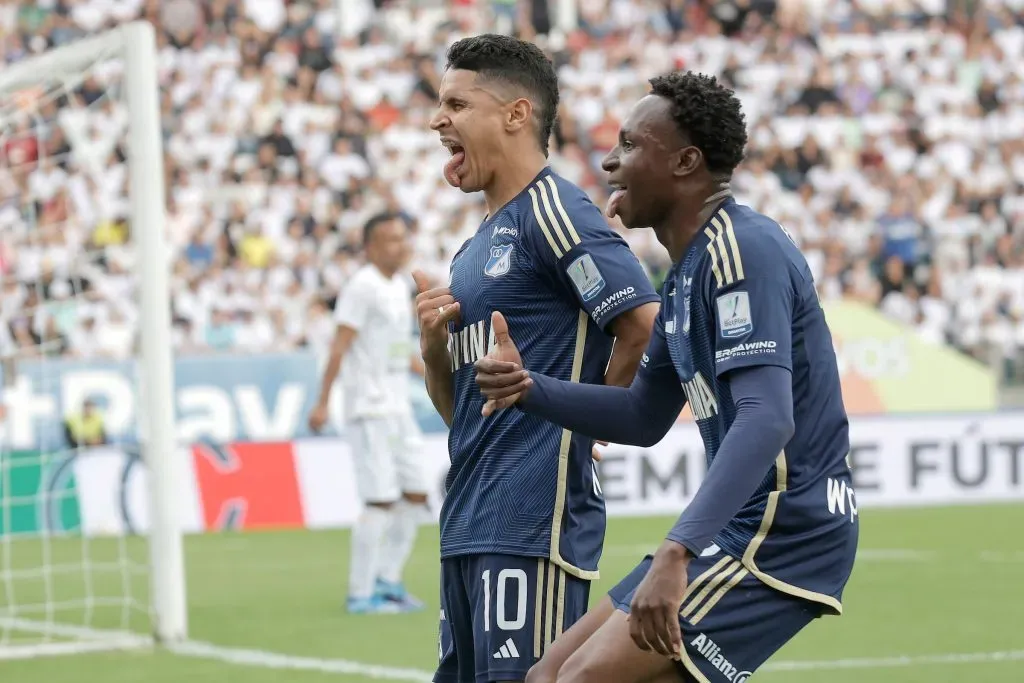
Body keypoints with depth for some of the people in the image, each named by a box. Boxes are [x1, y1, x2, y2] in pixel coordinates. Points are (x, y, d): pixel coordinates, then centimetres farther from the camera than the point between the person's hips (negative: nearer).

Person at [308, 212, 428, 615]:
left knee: (415, 496, 8)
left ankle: (387, 582, 18)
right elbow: (340, 346, -17)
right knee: (380, 501, -10)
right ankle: (360, 594, -4)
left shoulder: (400, 287, 14)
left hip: (398, 408, 9)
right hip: (369, 411, -9)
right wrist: (323, 402, -21)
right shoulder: (363, 287, -12)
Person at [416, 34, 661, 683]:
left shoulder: (553, 209, -8)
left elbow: (647, 326, -18)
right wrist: (434, 344, 3)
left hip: (535, 524, -10)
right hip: (469, 524, 10)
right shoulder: (479, 245, 20)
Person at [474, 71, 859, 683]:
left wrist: (678, 552, -37)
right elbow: (644, 418, 23)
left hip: (784, 534, -10)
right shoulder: (687, 271, 15)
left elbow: (767, 420, -29)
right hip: (744, 525, 10)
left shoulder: (743, 249, -17)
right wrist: (528, 387, 6)